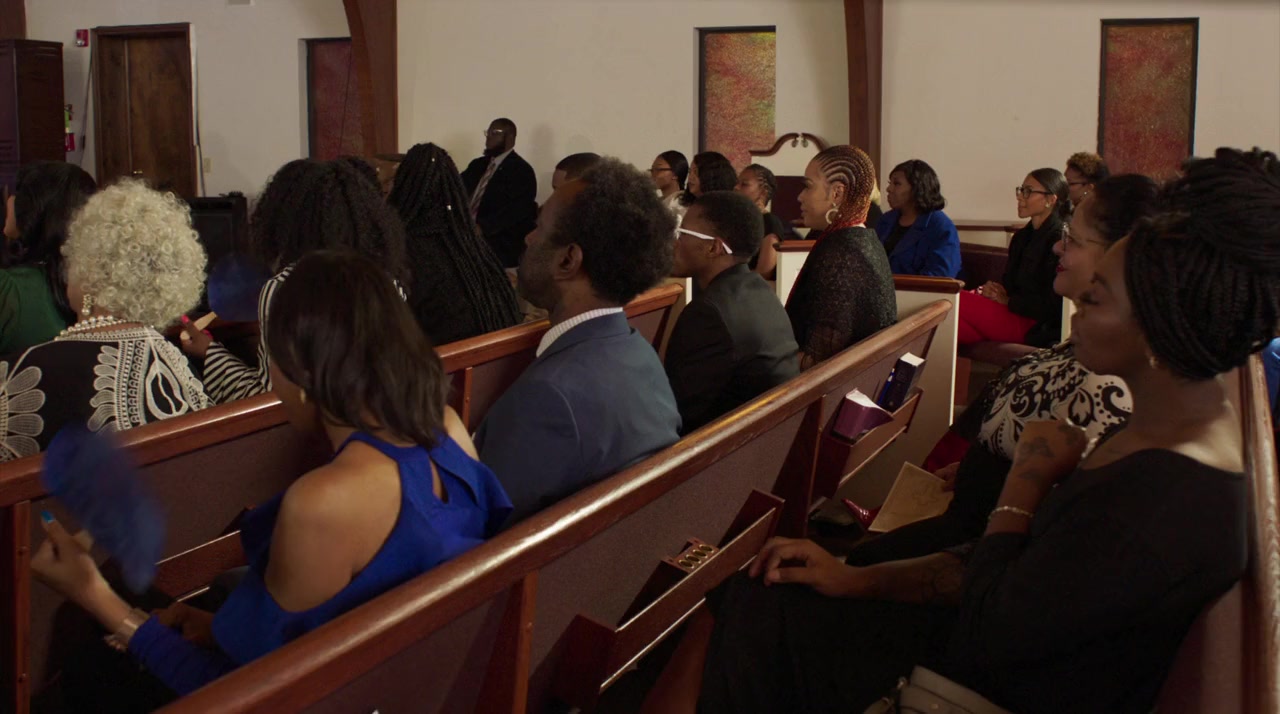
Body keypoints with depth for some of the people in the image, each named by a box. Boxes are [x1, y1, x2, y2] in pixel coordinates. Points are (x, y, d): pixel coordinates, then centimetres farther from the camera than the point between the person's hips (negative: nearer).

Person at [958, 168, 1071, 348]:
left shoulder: (1059, 239, -10)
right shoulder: (1022, 236, 19)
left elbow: (1052, 304, -15)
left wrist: (1008, 300, -8)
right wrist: (992, 290, 0)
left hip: (1037, 328, -9)